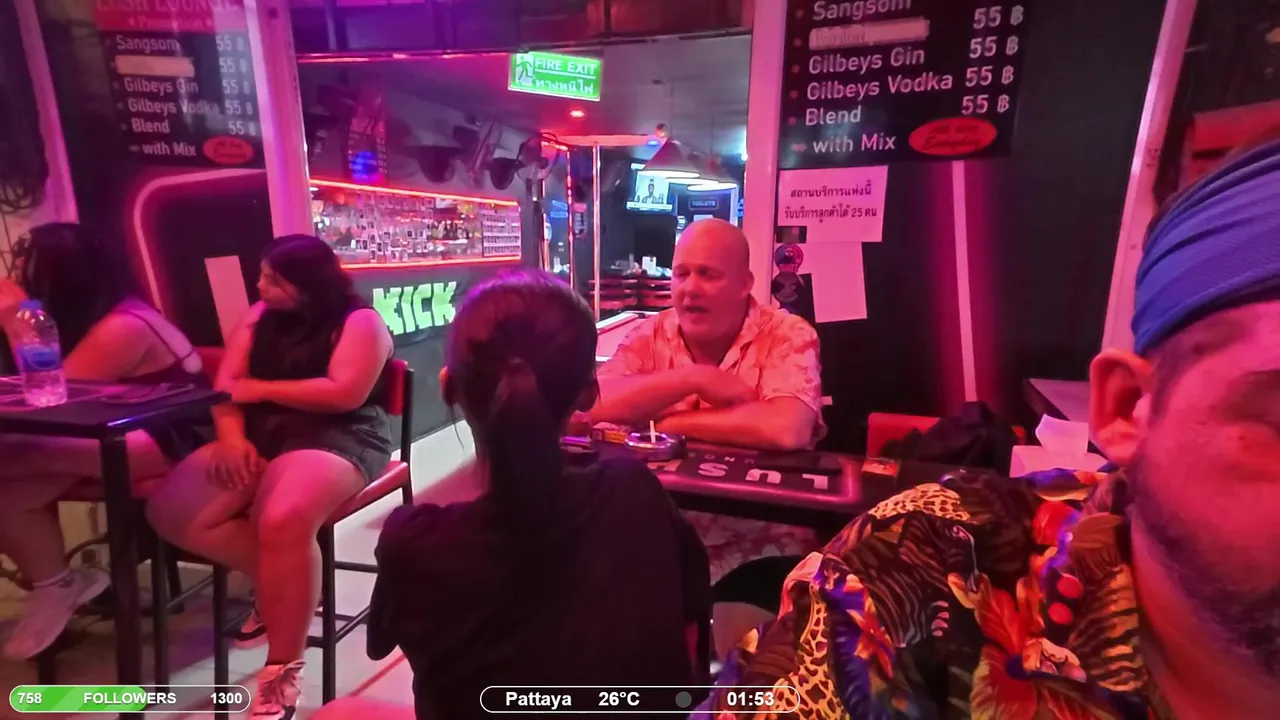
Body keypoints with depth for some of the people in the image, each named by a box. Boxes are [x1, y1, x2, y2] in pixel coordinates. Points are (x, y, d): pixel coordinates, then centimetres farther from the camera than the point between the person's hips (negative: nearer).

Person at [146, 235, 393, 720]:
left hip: (336, 438, -7)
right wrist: (231, 437, -10)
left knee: (284, 520, -35)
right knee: (169, 512, -13)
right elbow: (227, 382, 10)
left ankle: (282, 673, -18)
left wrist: (261, 389, -8)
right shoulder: (261, 316, 16)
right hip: (258, 435, 8)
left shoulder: (359, 322, -5)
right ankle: (282, 583, 2)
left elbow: (345, 393, -17)